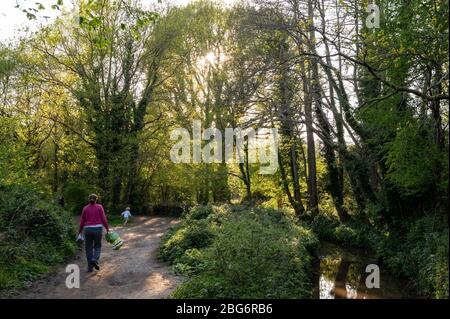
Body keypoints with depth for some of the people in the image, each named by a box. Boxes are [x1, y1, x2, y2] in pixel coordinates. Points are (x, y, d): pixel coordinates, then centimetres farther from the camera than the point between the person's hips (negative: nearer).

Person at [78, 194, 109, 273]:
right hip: (97, 229, -1)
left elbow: (82, 221, 6)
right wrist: (107, 228, 7)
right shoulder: (99, 207, -1)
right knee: (97, 247, 14)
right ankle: (94, 260, -13)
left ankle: (90, 267, 10)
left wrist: (80, 231, 18)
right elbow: (103, 219, -4)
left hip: (88, 229, 1)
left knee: (89, 248, 11)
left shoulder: (85, 208, 4)